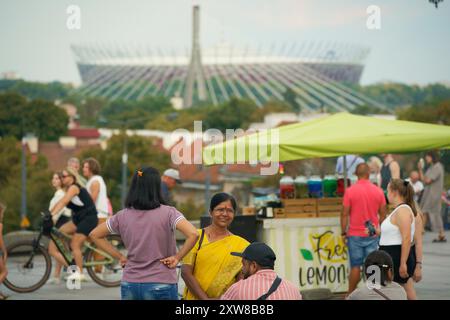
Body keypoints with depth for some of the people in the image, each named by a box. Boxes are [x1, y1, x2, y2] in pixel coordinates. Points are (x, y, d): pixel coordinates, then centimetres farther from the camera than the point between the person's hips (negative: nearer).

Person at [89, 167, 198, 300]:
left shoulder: (122, 216, 4)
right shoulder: (168, 213, -9)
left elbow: (95, 235, 13)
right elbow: (193, 234, -21)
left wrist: (120, 257, 10)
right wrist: (177, 257, -8)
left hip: (129, 285, 4)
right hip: (161, 286, -4)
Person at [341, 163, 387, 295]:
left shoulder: (350, 191, -9)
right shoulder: (378, 191, -1)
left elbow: (345, 214, -7)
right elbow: (383, 214, 5)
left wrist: (344, 232, 2)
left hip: (355, 235, -2)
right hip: (372, 235, 2)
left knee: (355, 266, 4)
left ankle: (350, 294, 10)